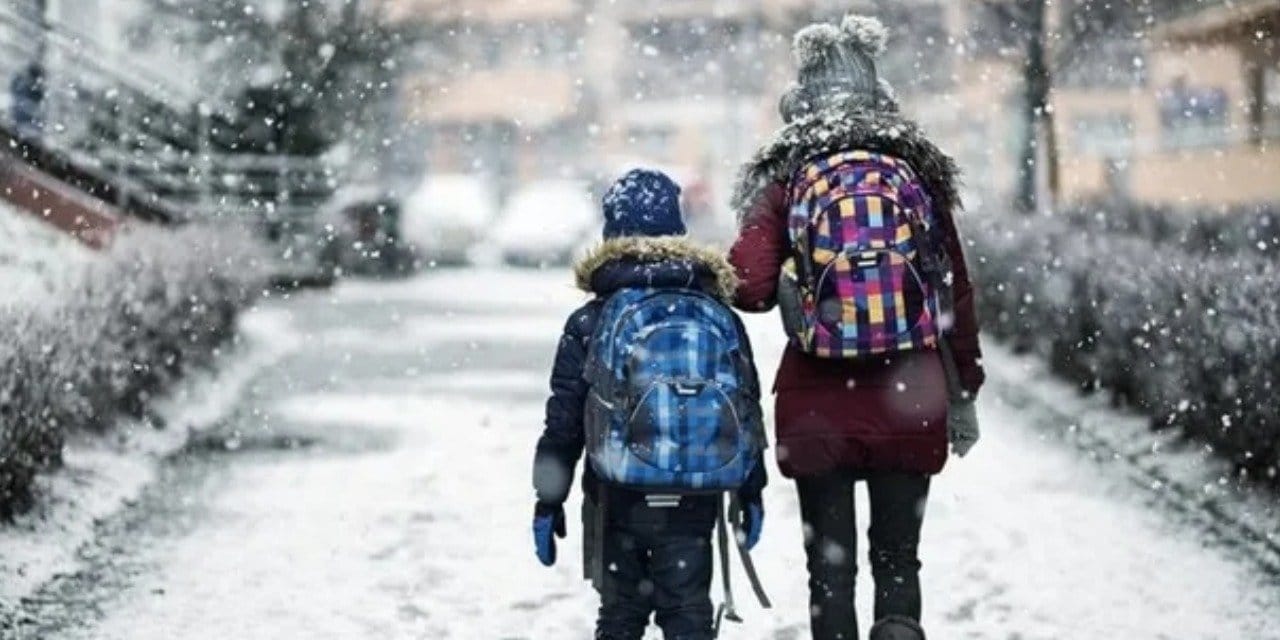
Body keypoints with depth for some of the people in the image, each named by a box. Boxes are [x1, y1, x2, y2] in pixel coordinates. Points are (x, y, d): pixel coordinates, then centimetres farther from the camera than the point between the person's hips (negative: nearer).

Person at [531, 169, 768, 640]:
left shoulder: (588, 324, -4)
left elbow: (564, 422, -3)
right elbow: (747, 411, 3)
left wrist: (548, 502, 5)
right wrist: (751, 493, 12)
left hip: (614, 499, 0)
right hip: (693, 500, 0)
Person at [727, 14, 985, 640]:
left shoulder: (784, 178, -2)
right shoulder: (920, 172, 4)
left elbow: (750, 287, -13)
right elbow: (958, 295, 6)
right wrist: (964, 394, 15)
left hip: (818, 408, -1)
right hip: (909, 403, 1)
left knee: (830, 568, 9)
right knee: (898, 559, 11)